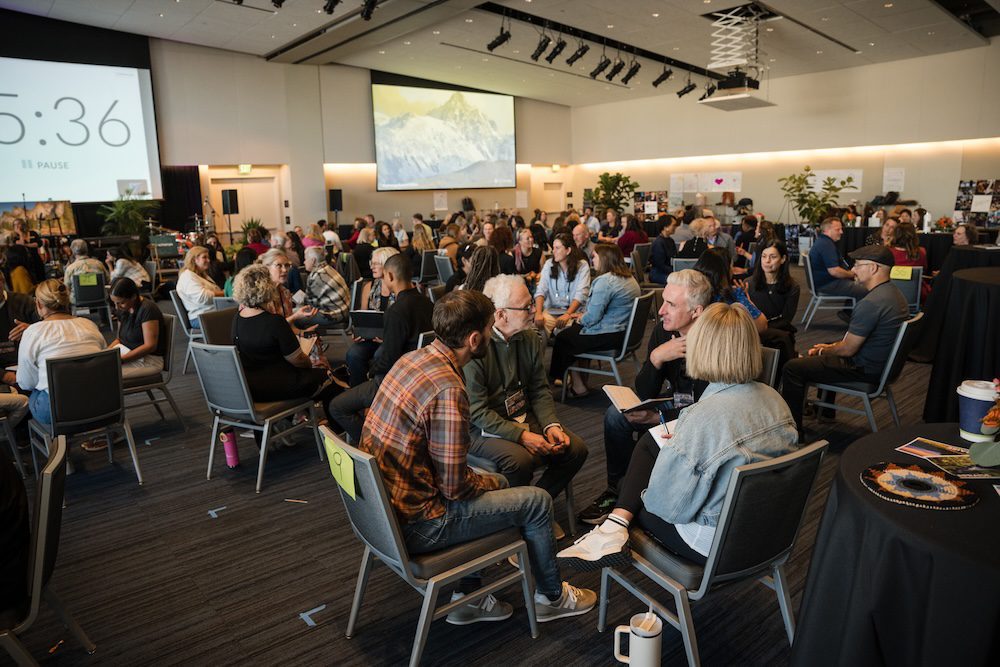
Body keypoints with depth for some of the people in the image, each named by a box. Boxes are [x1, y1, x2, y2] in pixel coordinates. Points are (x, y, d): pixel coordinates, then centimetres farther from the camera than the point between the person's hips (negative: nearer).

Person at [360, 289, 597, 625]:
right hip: (414, 525, -9)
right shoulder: (448, 390, -27)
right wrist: (489, 482, 0)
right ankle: (551, 597, 28)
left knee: (496, 482, 25)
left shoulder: (412, 358, 1)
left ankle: (466, 598, 30)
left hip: (384, 502, 9)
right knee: (538, 500, 3)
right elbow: (455, 487, -22)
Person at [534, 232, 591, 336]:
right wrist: (538, 313, -22)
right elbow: (541, 291, -3)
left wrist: (567, 314, -29)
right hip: (551, 310, 2)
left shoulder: (582, 266, -2)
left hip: (574, 310, -2)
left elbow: (581, 294, -13)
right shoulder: (549, 264, 6)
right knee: (540, 323, -30)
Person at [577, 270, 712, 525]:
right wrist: (656, 358, -25)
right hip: (673, 406, 7)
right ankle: (616, 489, 5)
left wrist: (657, 417, -24)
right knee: (616, 414, -10)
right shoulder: (662, 334, -7)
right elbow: (644, 395, -8)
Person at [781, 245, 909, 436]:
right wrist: (829, 347, 11)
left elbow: (848, 349, -22)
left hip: (866, 369, -11)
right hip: (883, 362, 11)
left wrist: (826, 350, -1)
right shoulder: (893, 292, 6)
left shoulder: (870, 303, -28)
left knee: (792, 368, -9)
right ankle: (825, 411, 43)